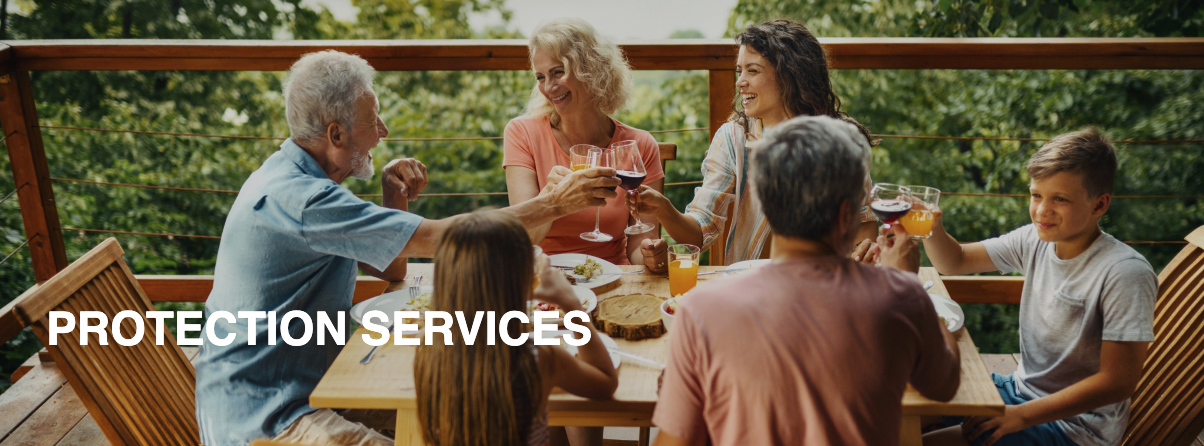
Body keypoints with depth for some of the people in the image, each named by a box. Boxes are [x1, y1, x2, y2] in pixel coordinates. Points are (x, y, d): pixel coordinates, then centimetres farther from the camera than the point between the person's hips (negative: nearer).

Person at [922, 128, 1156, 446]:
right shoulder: (1035, 241, -3)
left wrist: (1020, 416, -22)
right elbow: (955, 262, 9)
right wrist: (932, 226, -14)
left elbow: (1118, 382, -22)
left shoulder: (1126, 274, -23)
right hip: (1021, 388, 7)